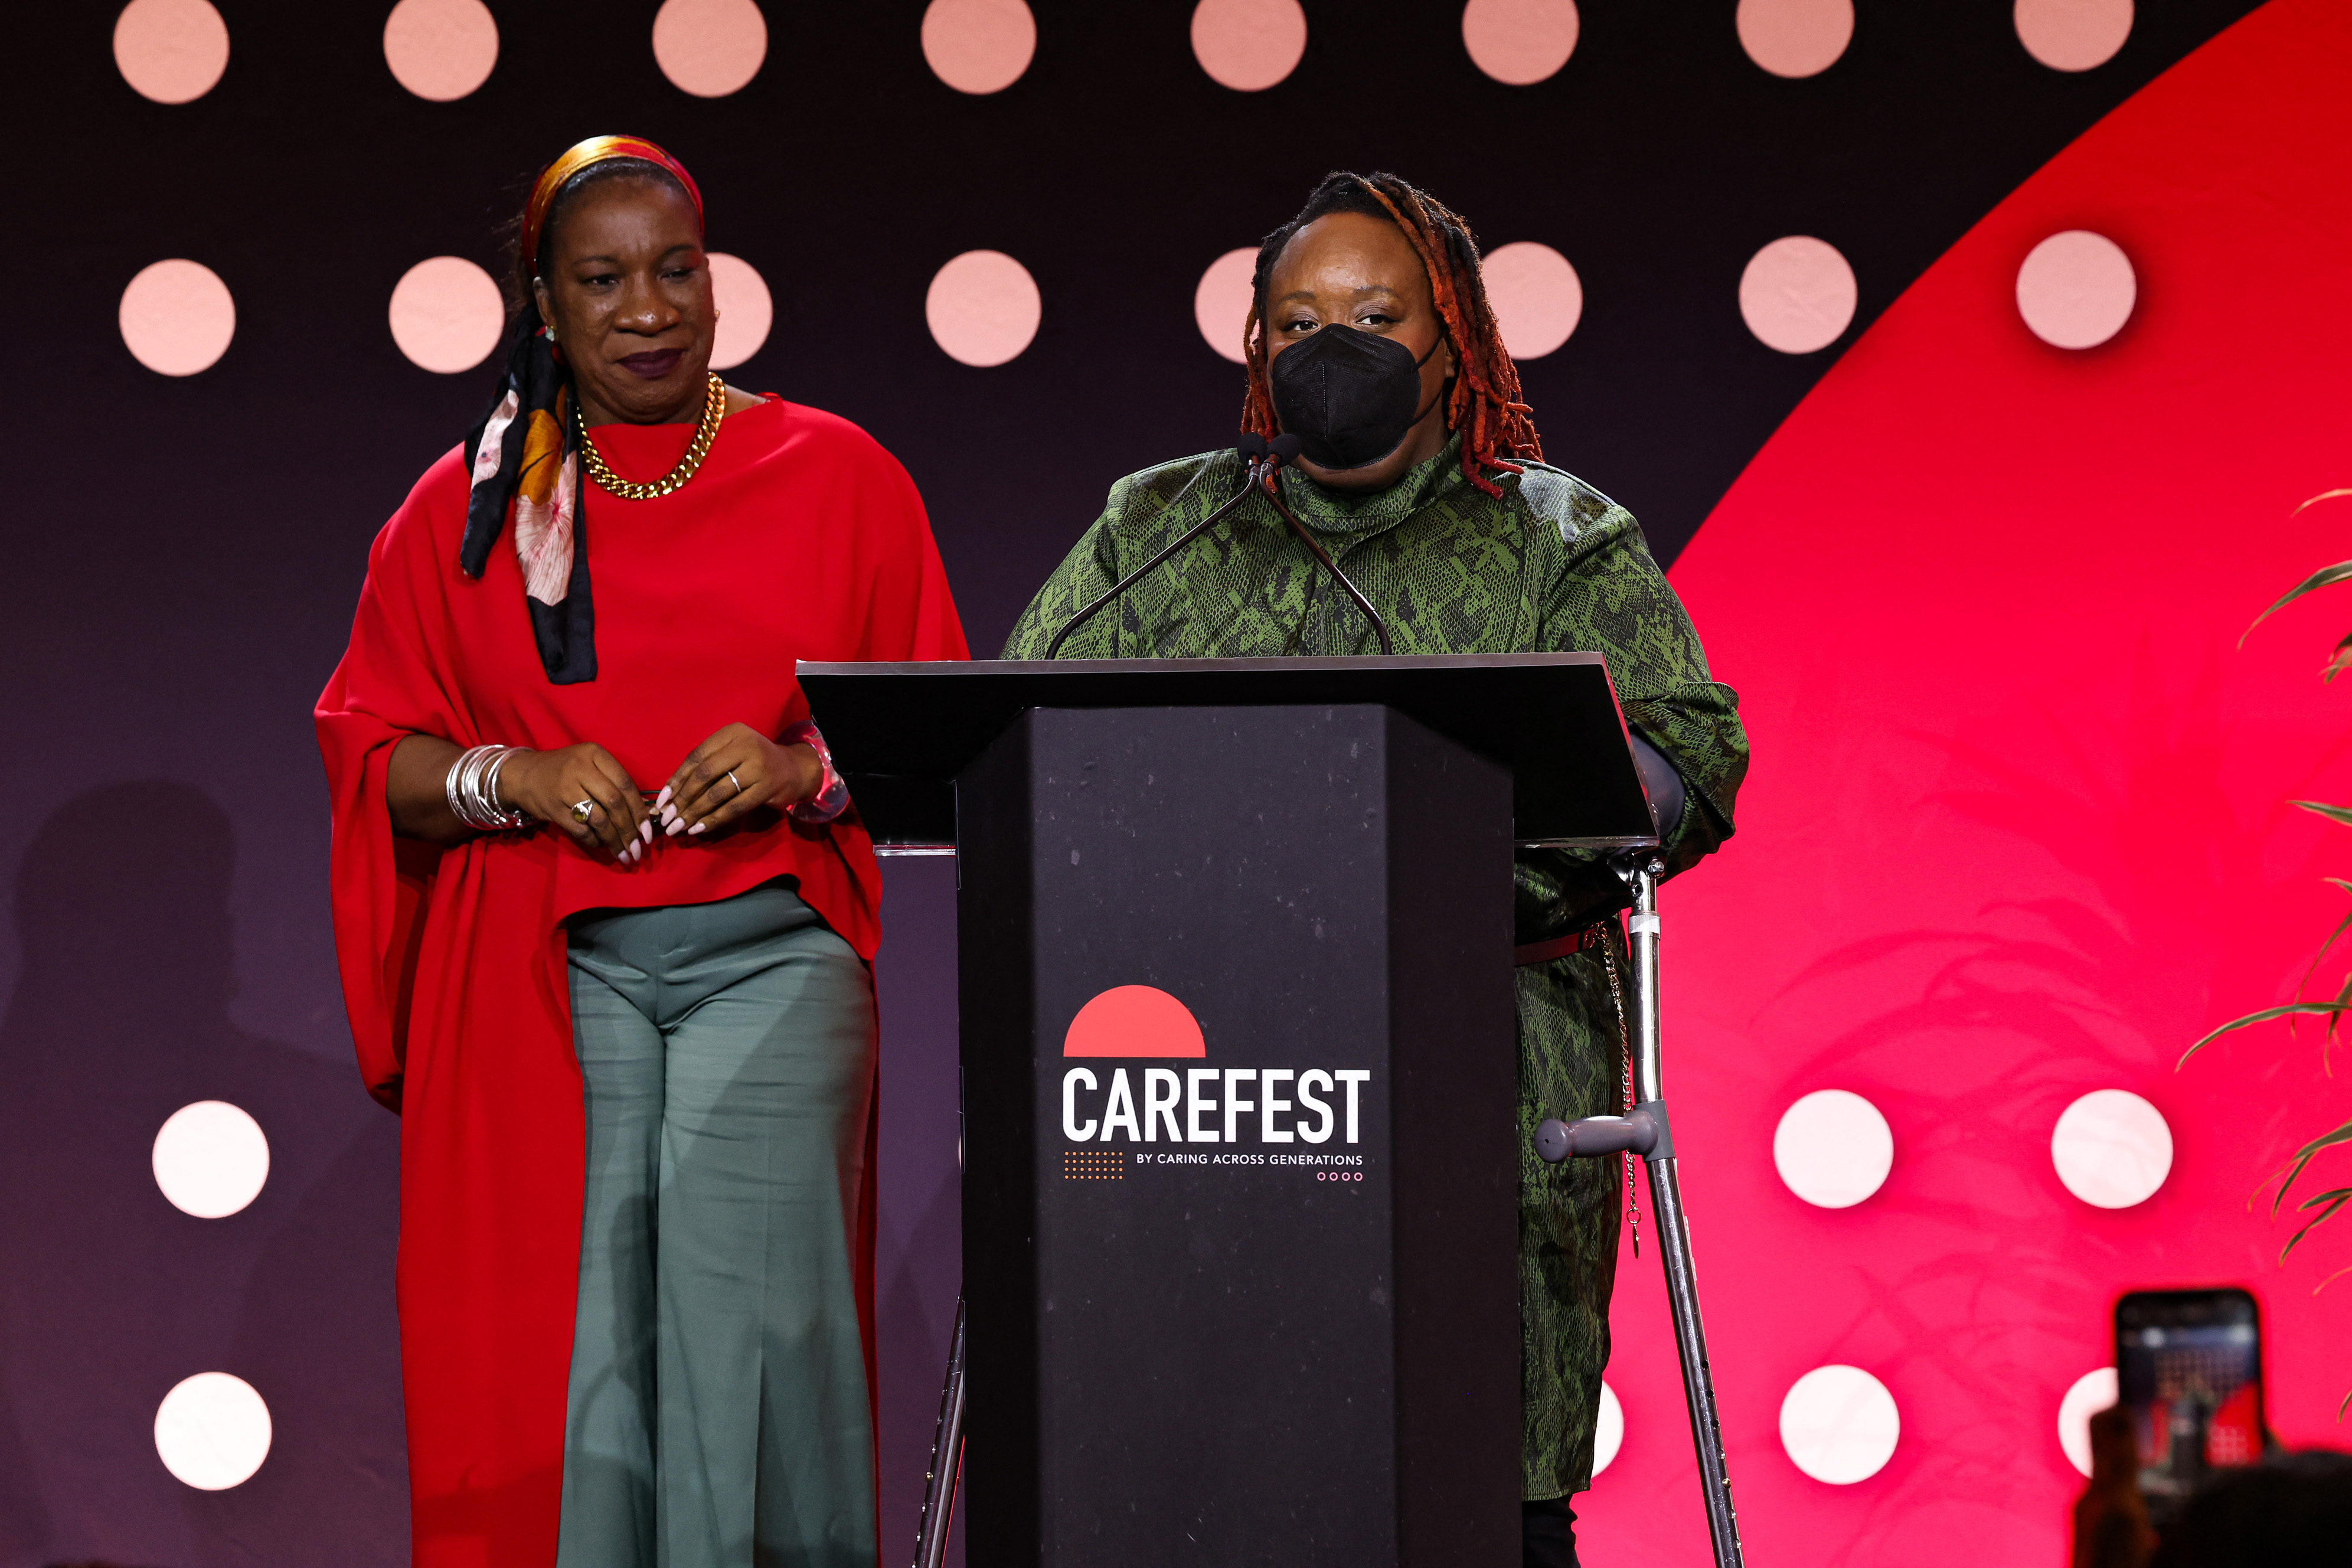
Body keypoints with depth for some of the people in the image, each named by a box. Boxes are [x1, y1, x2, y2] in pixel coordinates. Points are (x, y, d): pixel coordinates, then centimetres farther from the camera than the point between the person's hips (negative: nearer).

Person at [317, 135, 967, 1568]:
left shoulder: (839, 477, 8)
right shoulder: (472, 506, 10)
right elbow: (370, 753, 10)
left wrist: (804, 772, -11)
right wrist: (515, 781, -9)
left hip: (772, 954, -1)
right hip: (543, 978, 1)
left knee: (745, 1310, -14)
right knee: (567, 1331, -5)